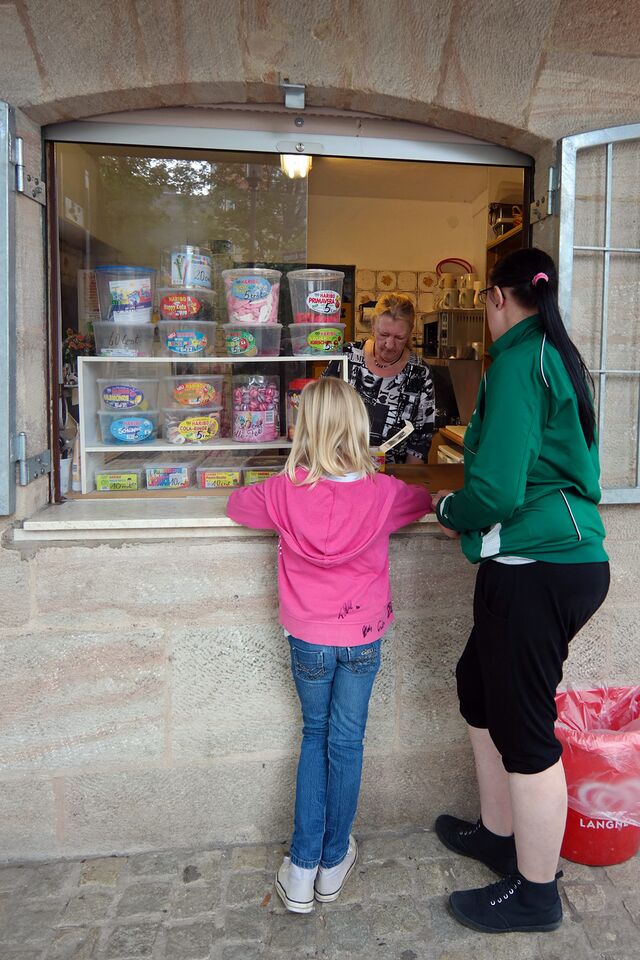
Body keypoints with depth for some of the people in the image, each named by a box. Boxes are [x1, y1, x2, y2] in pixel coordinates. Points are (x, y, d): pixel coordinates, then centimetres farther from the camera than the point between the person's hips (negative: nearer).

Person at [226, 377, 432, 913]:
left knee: (315, 736, 19)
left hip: (309, 638, 0)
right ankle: (333, 864, 29)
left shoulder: (286, 492, -13)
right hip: (363, 638, 0)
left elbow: (236, 504, 7)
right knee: (347, 742, 14)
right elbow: (425, 501, 11)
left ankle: (302, 870, 20)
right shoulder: (382, 492, -11)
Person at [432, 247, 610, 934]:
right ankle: (499, 835, 39)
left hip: (533, 568, -10)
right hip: (574, 560, 10)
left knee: (524, 727, 5)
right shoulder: (561, 357, 15)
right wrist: (472, 510, 17)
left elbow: (496, 489, -21)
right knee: (480, 687, 22)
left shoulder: (518, 361, -14)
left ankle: (535, 894, 25)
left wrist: (450, 509, -1)